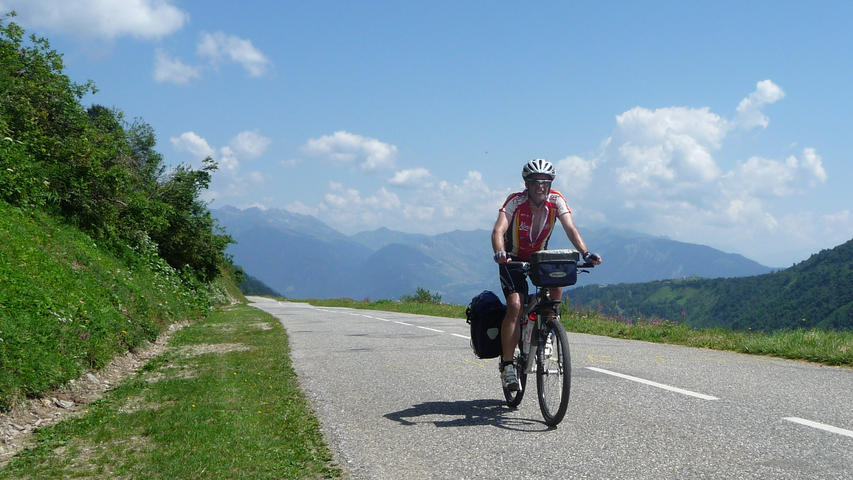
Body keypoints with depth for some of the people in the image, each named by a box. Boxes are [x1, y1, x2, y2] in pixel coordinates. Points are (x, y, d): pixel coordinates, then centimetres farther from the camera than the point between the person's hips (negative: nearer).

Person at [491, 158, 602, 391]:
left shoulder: (556, 200, -16)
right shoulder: (515, 201, -24)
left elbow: (570, 228, -25)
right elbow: (498, 230, -36)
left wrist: (585, 253, -42)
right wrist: (499, 253, -57)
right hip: (513, 260, -3)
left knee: (557, 282, -27)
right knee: (515, 306, -21)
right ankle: (507, 364, -13)